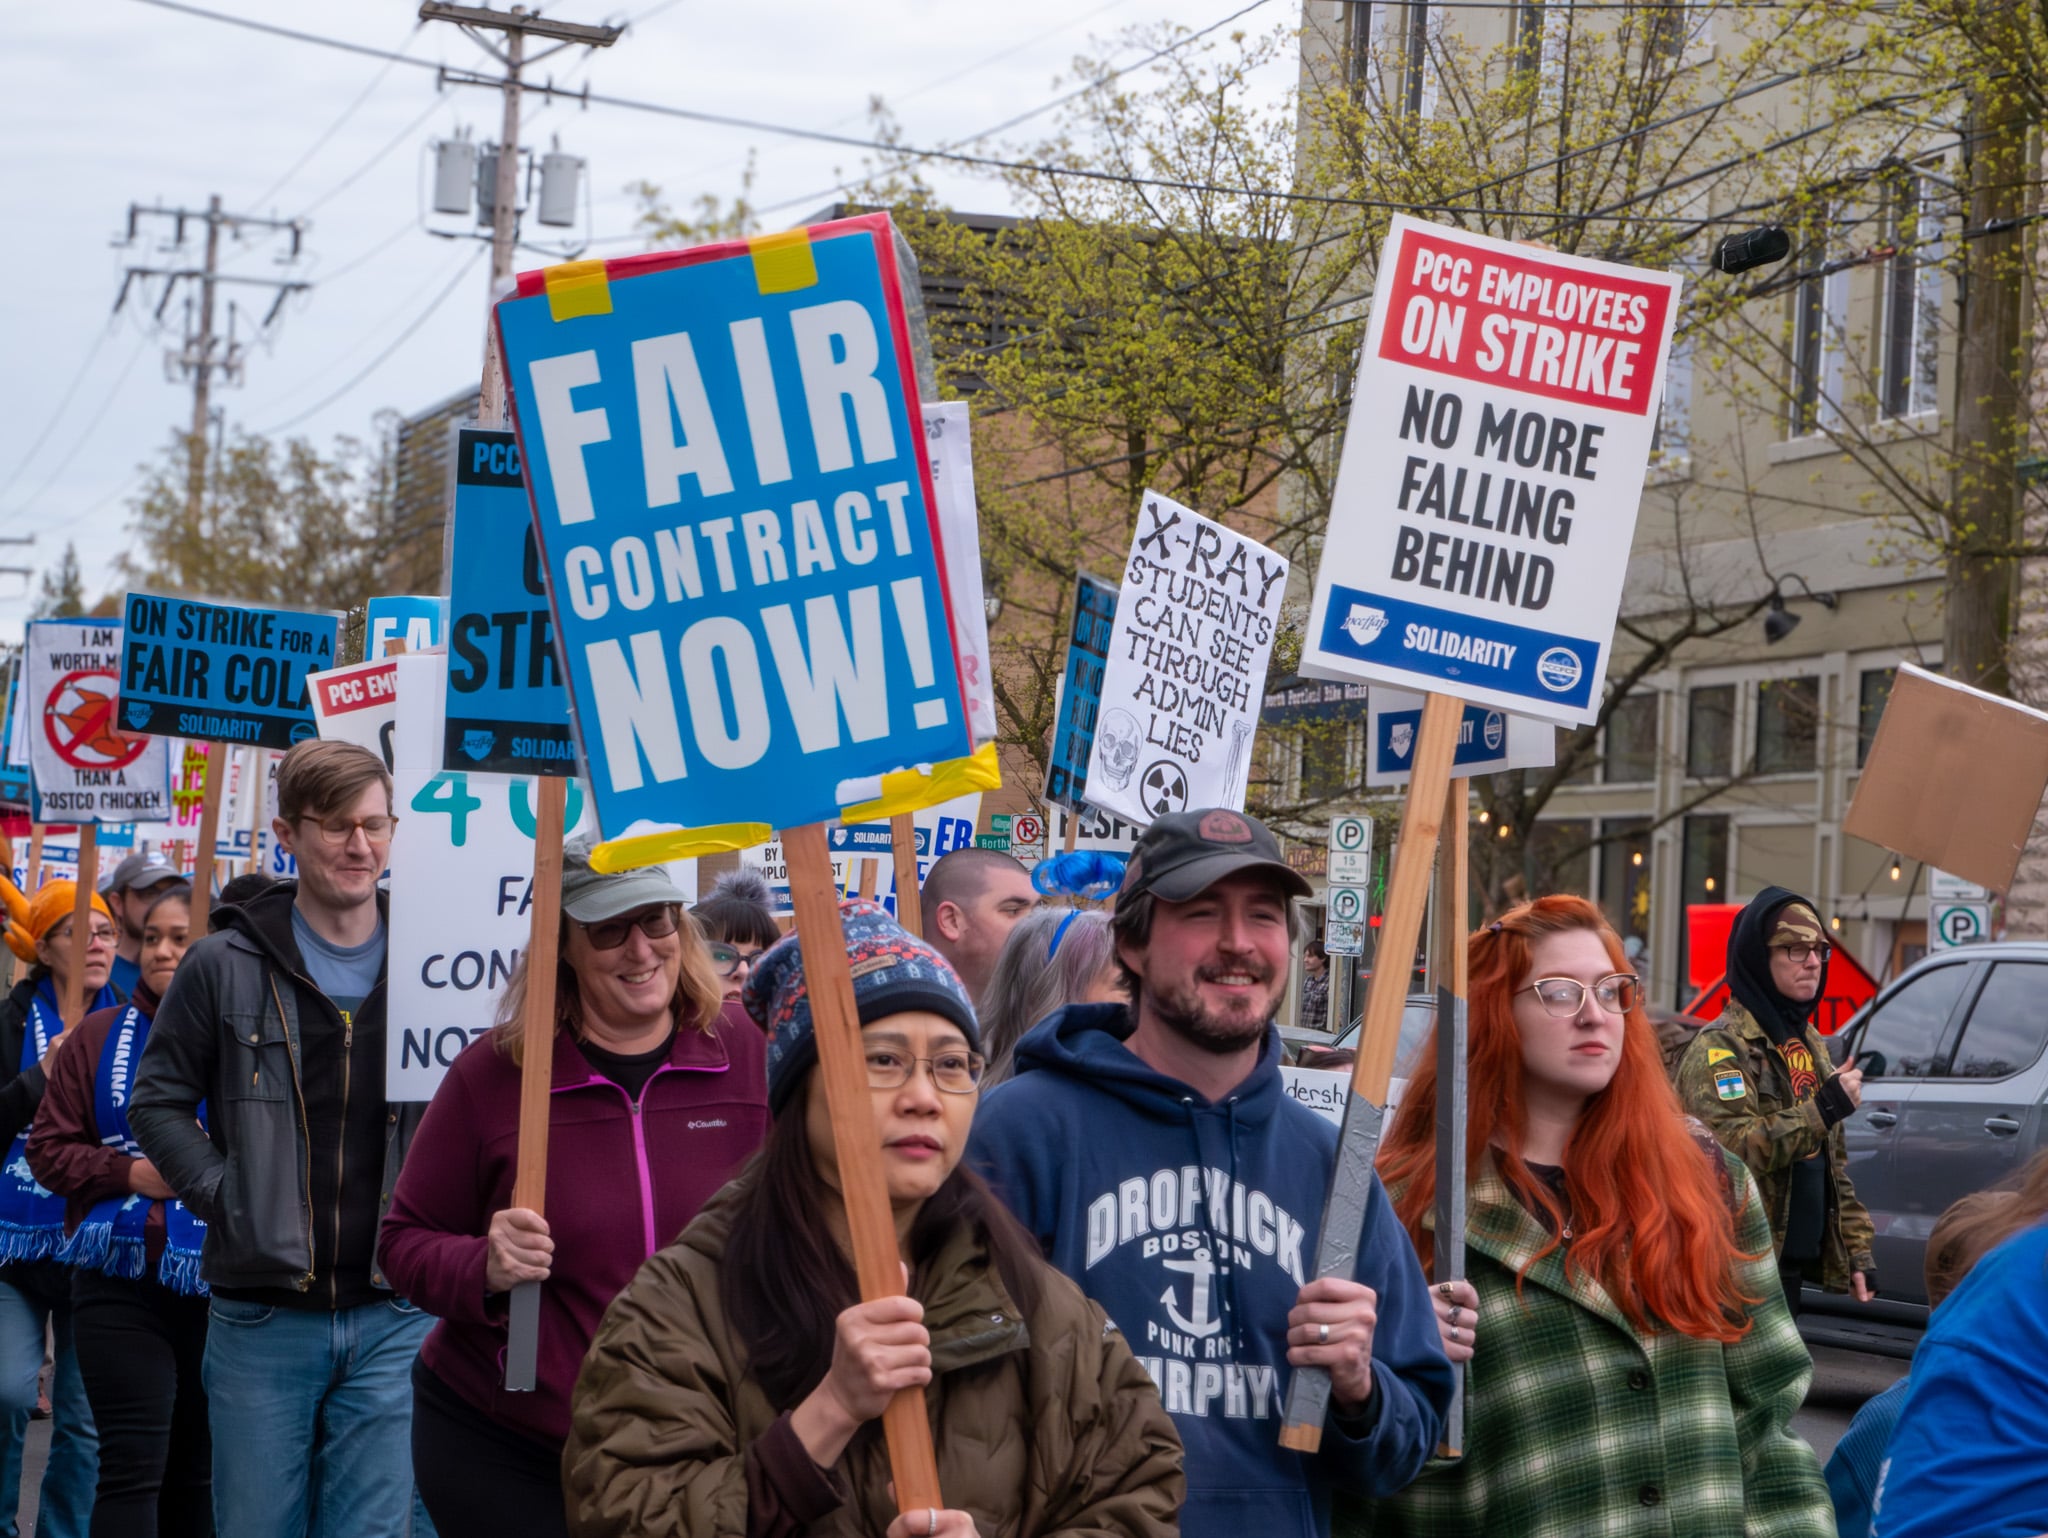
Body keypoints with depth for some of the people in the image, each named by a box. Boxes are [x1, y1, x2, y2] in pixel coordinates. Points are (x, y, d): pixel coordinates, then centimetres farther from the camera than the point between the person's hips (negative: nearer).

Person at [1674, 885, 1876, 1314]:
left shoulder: (1809, 1044, 18)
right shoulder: (1720, 1047, -11)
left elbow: (1834, 1161, 23)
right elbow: (1731, 1149, -25)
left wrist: (1857, 1250, 16)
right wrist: (1824, 1108, -23)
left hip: (1794, 1261, 9)